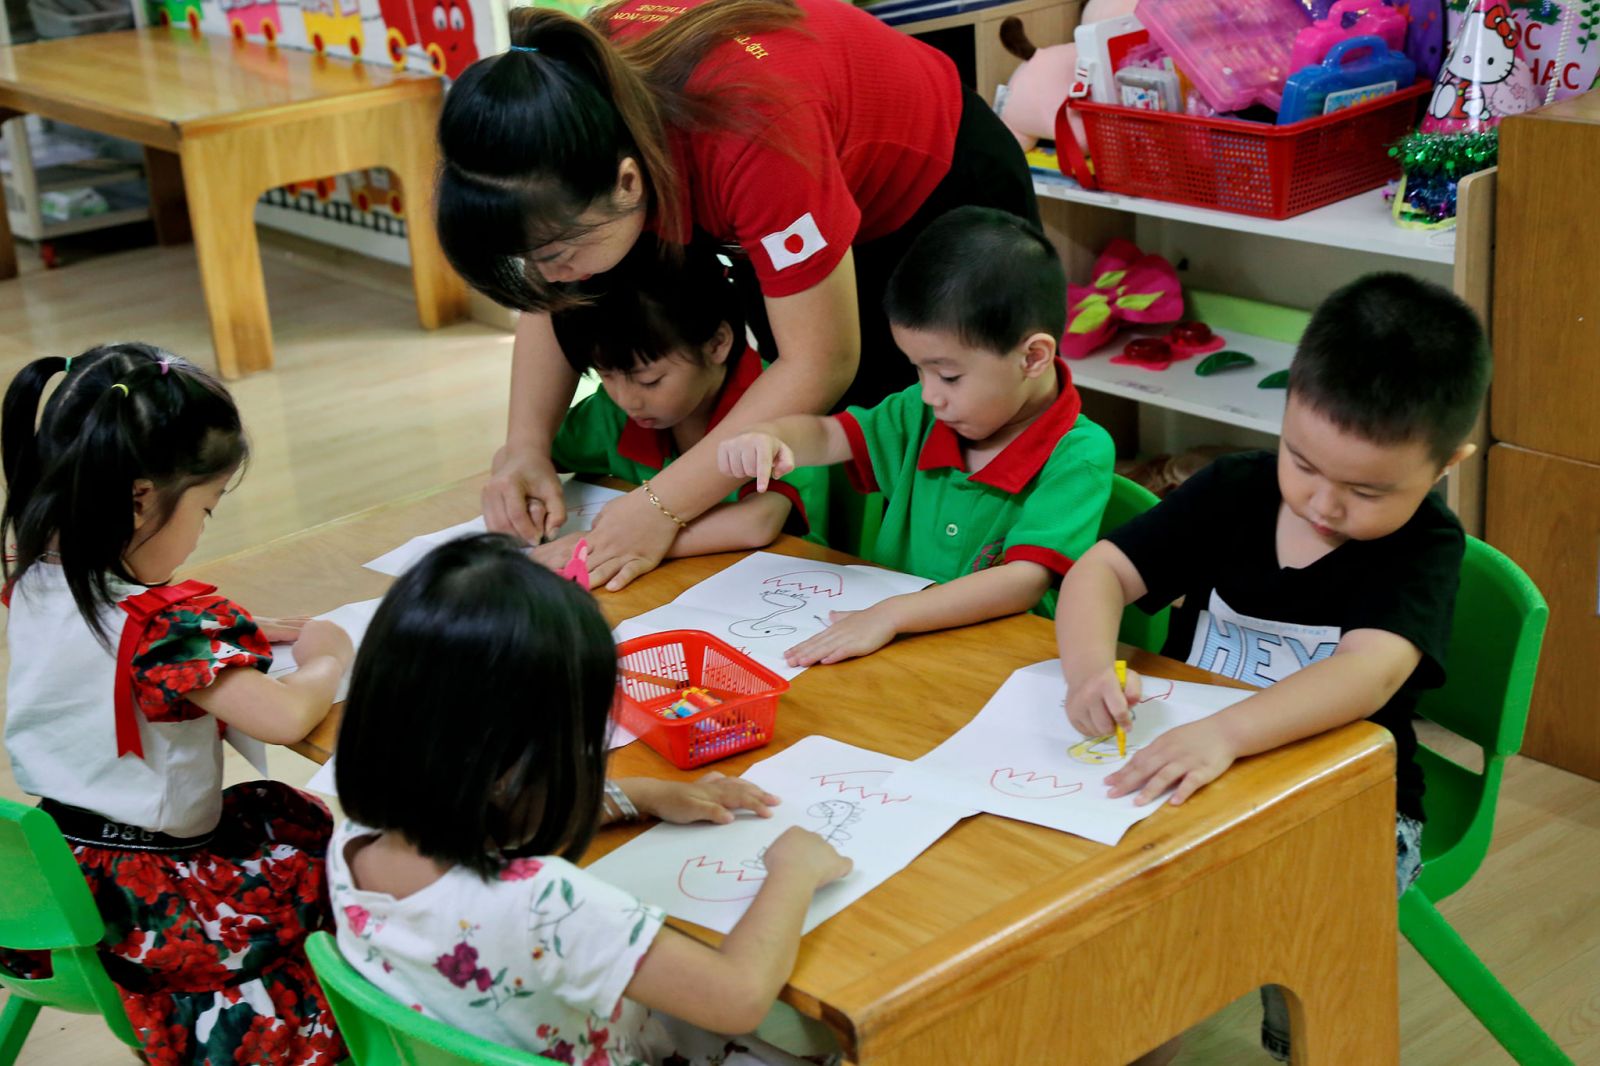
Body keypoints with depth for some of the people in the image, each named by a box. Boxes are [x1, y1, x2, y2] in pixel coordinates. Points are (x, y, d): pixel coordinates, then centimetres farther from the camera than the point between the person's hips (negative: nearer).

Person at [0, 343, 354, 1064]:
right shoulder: (158, 623, -27)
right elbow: (285, 716, -32)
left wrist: (240, 633, 9)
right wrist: (324, 659, -11)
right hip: (136, 899, -9)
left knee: (284, 812, 20)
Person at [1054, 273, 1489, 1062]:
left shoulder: (1425, 547, -11)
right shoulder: (1235, 490, 0)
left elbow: (1369, 673, -29)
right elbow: (1101, 569, -4)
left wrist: (1227, 732, -46)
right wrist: (1089, 666, -27)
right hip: (1189, 778, 4)